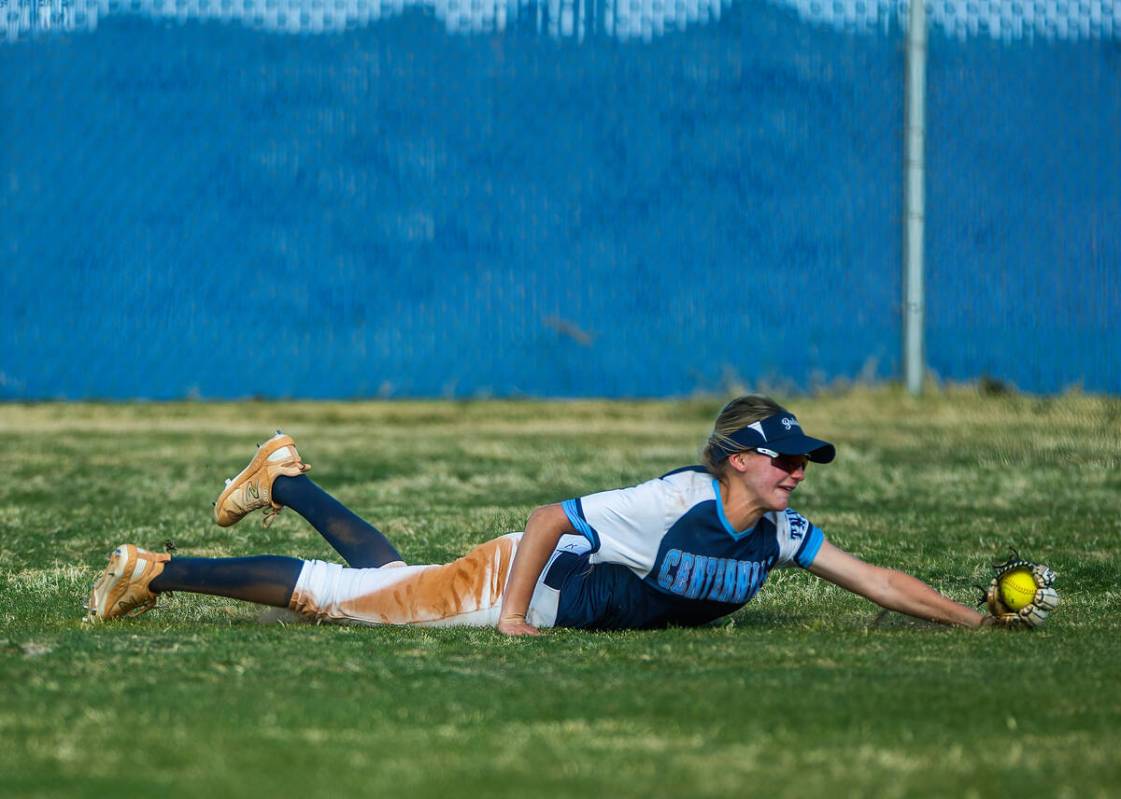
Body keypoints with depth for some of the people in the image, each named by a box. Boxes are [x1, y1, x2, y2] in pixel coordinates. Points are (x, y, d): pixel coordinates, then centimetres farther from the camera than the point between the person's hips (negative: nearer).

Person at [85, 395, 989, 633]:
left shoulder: (777, 531, -12)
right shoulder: (677, 502, -33)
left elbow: (876, 580, -8)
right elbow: (548, 519, -29)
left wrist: (976, 619, -15)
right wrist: (515, 617, -29)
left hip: (561, 606, 7)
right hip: (513, 578, -7)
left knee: (381, 574, 26)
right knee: (334, 593, -1)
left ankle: (287, 481, 46)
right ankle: (153, 573, 9)